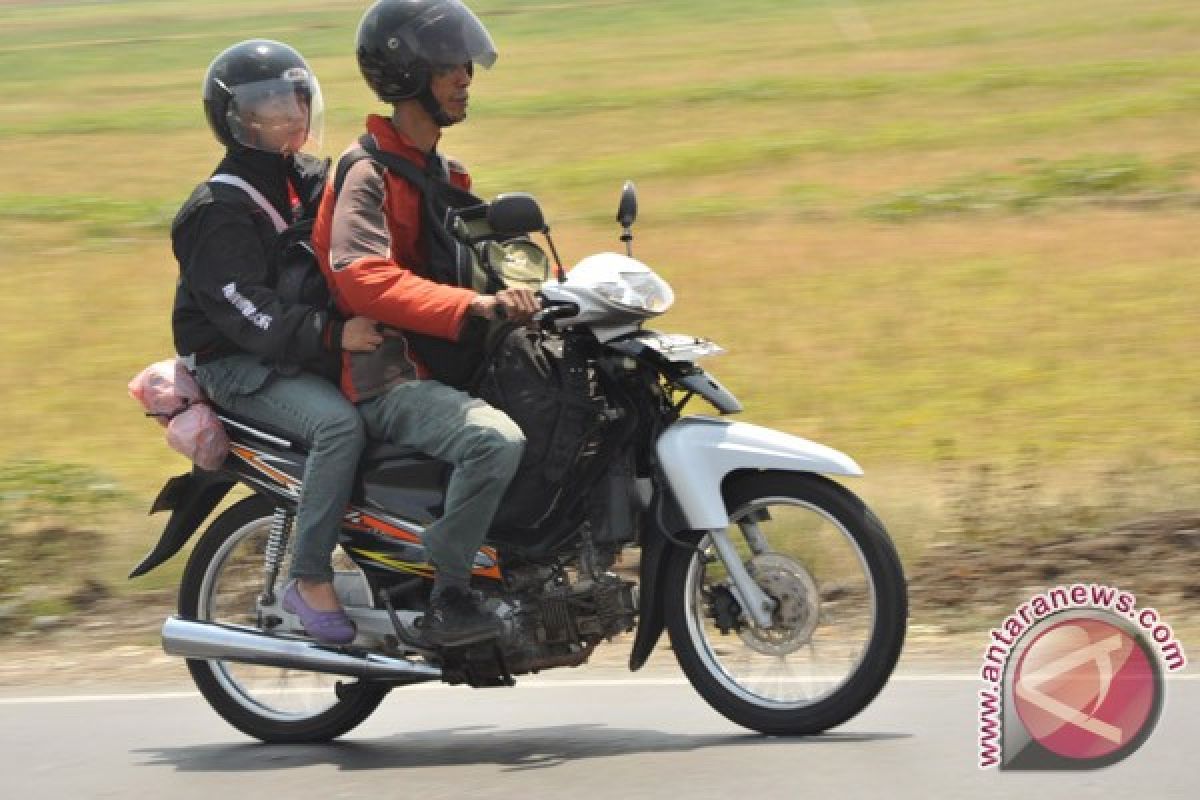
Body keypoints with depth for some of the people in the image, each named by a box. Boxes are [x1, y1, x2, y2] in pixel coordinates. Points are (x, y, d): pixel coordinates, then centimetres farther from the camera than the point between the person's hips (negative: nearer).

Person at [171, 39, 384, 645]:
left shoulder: (311, 180, 13)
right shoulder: (219, 210, -13)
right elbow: (246, 311, -23)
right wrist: (332, 334, -35)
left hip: (310, 352, 8)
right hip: (240, 363, -8)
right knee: (340, 424, -33)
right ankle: (309, 581, -26)